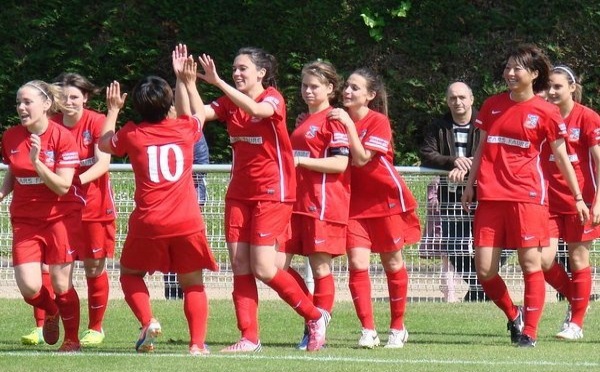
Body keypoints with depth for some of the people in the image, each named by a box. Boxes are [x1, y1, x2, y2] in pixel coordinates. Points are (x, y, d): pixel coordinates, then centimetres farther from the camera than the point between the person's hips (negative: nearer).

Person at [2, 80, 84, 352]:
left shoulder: (62, 137, -13)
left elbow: (62, 186, -17)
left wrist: (37, 162, -29)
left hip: (61, 216, -3)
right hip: (25, 220, 3)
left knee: (61, 285, -4)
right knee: (29, 288, -9)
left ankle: (72, 339, 17)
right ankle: (50, 312, 25)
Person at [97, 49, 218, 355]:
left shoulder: (131, 134, -3)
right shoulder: (184, 130, 1)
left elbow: (104, 144, 20)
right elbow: (198, 114, 27)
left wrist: (113, 110, 31)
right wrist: (187, 82, 31)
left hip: (148, 225, -1)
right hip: (187, 223, 1)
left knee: (130, 275, 20)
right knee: (193, 284, 9)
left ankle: (148, 322, -3)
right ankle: (198, 342, -3)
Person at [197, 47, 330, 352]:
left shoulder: (273, 98, -9)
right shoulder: (230, 103, 9)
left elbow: (256, 110, -32)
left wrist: (218, 83, -34)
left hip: (272, 193, -6)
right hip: (239, 194, 6)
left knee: (263, 269, -10)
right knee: (239, 267, -1)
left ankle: (315, 316, 8)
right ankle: (249, 337, 2)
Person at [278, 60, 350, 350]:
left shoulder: (333, 120, -5)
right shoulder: (303, 120, 20)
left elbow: (340, 163, -15)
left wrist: (300, 161, -15)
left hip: (323, 204, -8)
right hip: (296, 203, 8)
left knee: (320, 267, -3)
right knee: (278, 265, 1)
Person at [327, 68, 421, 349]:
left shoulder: (378, 122, -13)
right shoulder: (339, 118, 2)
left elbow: (361, 159, -24)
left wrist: (349, 125, -25)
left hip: (387, 200, -4)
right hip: (355, 201, 4)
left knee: (392, 264, 7)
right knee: (357, 264, -10)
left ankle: (397, 328, 20)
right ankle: (368, 331, -6)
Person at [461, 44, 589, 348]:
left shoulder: (546, 112, 0)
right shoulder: (492, 105, 11)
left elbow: (561, 158, 6)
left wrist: (578, 198, 7)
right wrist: (470, 184, 15)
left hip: (527, 195, -4)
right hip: (490, 196, 4)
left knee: (530, 263, -5)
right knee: (484, 270, -2)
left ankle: (529, 332, 2)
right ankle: (513, 316, 22)